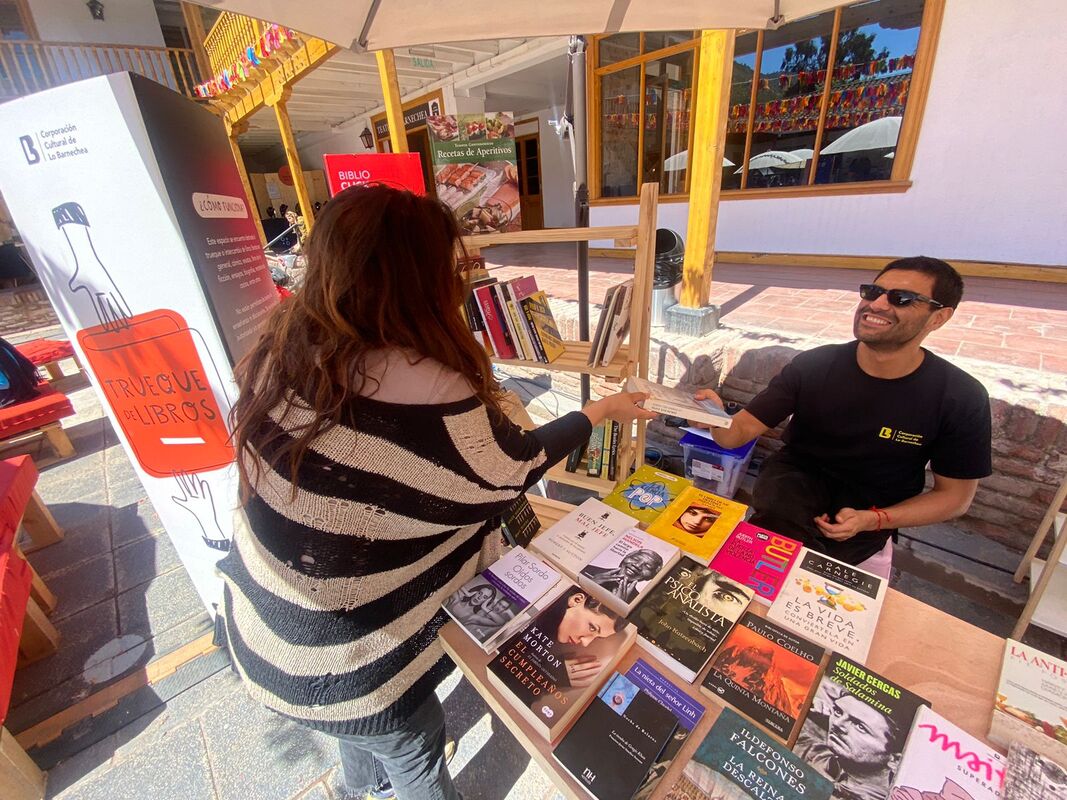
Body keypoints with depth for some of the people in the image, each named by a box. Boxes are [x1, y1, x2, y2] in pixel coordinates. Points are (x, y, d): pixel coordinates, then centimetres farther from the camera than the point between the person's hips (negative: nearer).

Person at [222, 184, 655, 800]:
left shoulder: (284, 347, -13)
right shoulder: (426, 395, -37)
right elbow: (519, 465, -19)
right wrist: (604, 409, -4)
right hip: (335, 662, -7)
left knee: (364, 737, 38)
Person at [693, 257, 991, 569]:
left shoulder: (961, 399, -13)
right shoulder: (813, 365, -14)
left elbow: (955, 495, -2)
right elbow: (739, 432, -16)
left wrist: (872, 521, -19)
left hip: (871, 509, 1)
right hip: (796, 480, 0)